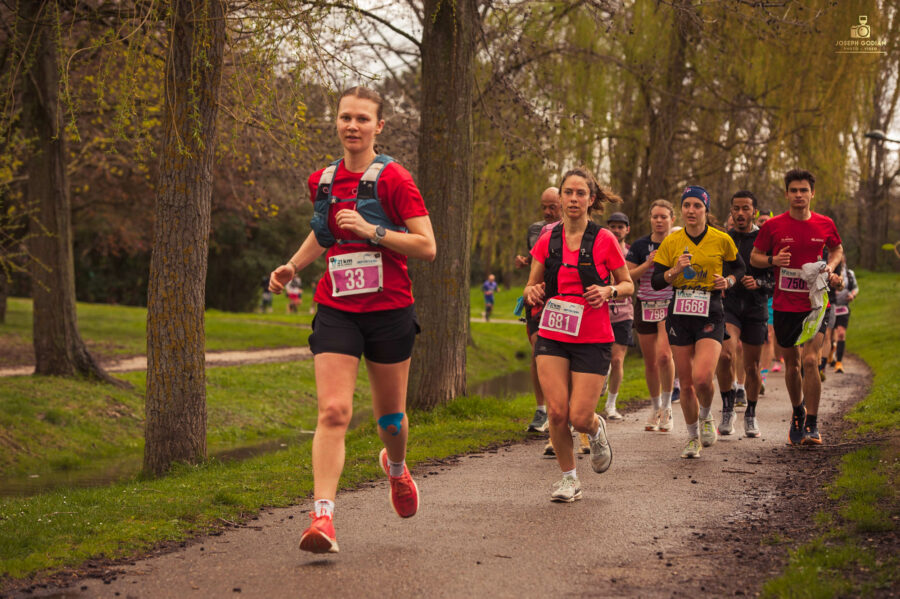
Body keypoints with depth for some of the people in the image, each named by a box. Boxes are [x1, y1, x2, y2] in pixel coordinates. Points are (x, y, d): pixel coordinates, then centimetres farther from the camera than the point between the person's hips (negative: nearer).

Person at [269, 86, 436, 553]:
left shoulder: (394, 179, -6)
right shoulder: (322, 181, 9)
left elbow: (427, 247, -10)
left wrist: (372, 231, -19)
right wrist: (293, 265, 13)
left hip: (389, 309, -2)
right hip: (336, 310, 2)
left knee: (390, 416, 13)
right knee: (332, 411, -14)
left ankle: (396, 467, 47)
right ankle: (323, 516, -20)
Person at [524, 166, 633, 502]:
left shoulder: (604, 240, -3)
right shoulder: (547, 240, 4)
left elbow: (628, 285, 6)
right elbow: (532, 287, 13)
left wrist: (609, 291, -15)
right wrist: (533, 292, -10)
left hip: (593, 340, -2)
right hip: (552, 337, 2)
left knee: (580, 417, -8)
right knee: (557, 411, -9)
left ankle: (597, 430, 30)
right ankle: (569, 478, 11)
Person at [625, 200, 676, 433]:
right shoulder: (640, 246, 3)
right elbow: (627, 277, -1)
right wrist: (648, 264, -13)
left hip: (671, 306, -2)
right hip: (645, 307, 2)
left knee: (664, 355, -21)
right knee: (650, 361, 6)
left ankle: (667, 405, -4)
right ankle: (655, 408, 24)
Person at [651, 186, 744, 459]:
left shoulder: (721, 240, -1)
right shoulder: (671, 242, 3)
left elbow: (738, 268, 15)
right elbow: (656, 281, 3)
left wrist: (728, 281, -6)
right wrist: (676, 269, -14)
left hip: (710, 315, -2)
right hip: (679, 314, 2)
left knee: (702, 377, -19)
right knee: (686, 382, 5)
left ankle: (706, 417, 14)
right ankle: (693, 437, 24)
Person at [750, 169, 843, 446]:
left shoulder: (825, 225, 1)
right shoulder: (773, 226, -3)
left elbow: (837, 249, 21)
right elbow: (754, 257, 6)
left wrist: (831, 266, 0)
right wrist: (773, 260, -14)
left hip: (815, 304, -1)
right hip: (784, 306, 1)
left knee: (810, 360, -15)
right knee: (791, 364, 11)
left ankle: (812, 425, -6)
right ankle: (798, 413, 35)